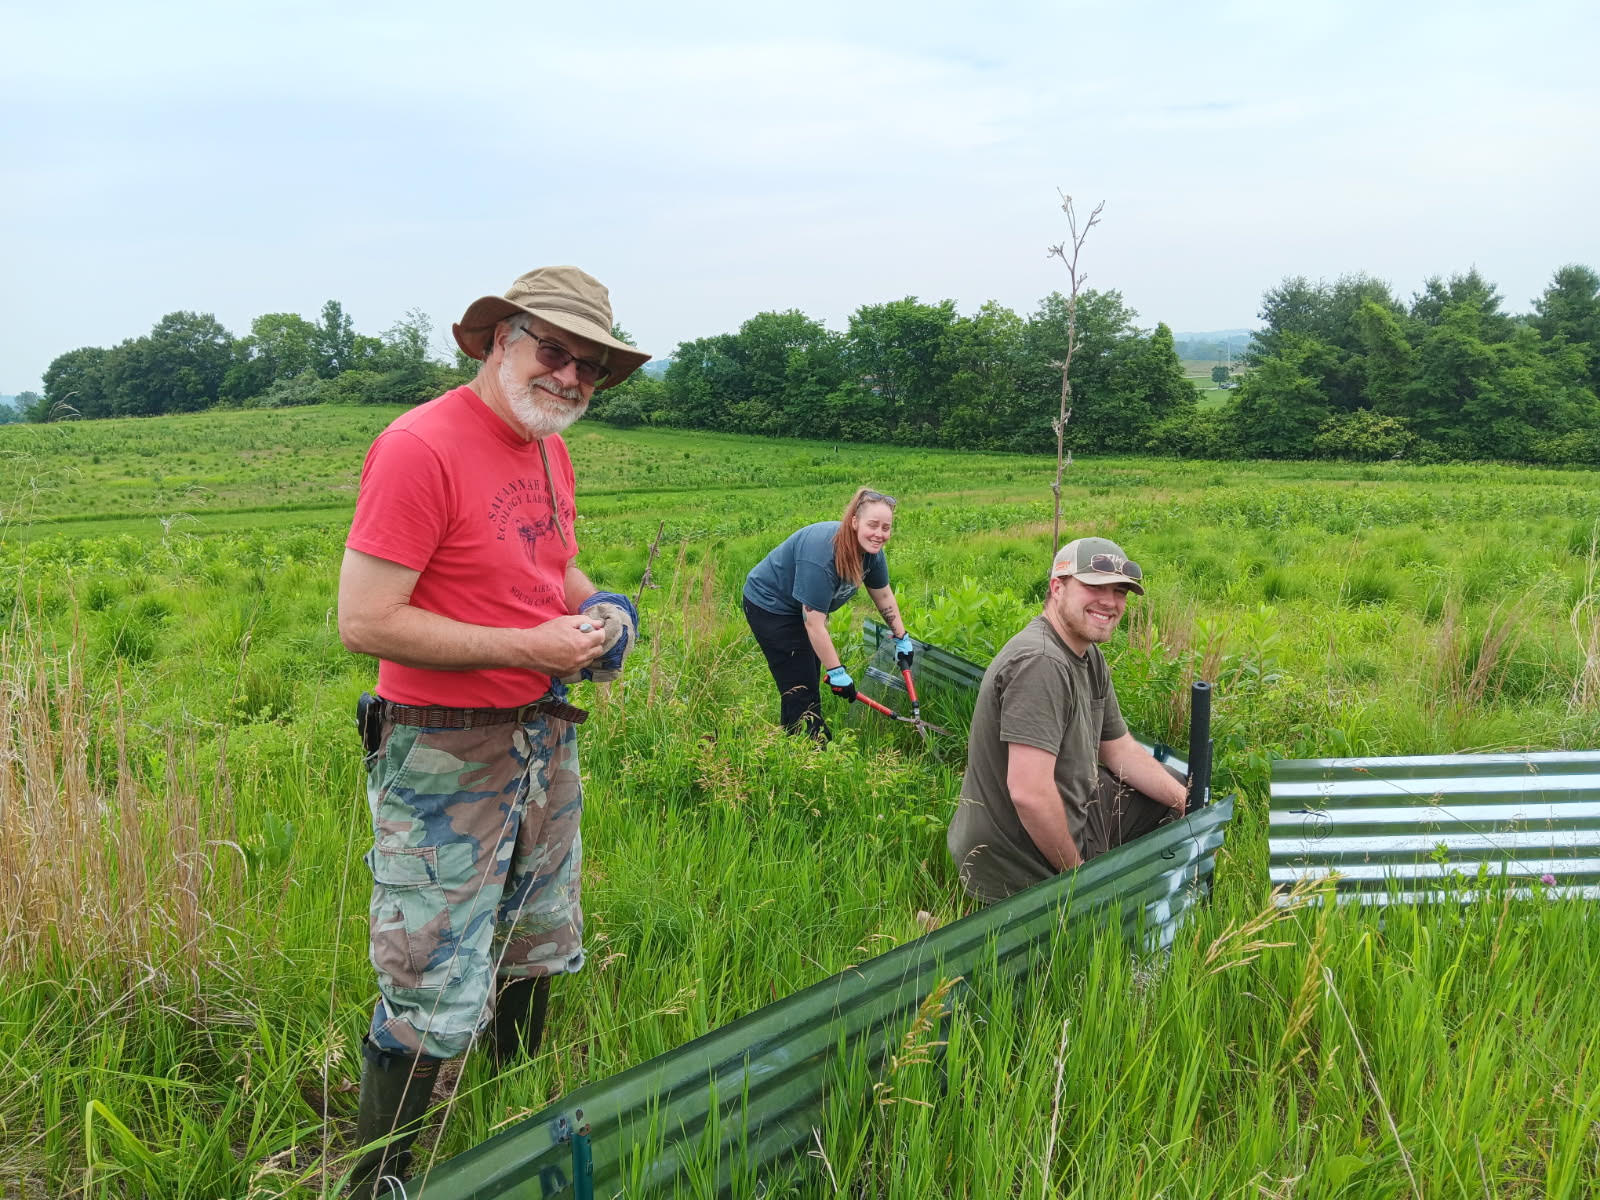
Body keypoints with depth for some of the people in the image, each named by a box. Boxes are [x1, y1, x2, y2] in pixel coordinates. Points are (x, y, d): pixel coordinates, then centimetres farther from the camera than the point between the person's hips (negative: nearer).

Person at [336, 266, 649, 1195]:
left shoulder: (550, 451, 8)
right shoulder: (421, 448, -19)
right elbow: (365, 622, -23)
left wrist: (598, 609, 1)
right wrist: (530, 647, -21)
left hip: (546, 741, 9)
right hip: (446, 757, -9)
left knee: (538, 956, 22)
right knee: (434, 1003, -3)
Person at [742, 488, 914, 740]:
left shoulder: (870, 549, -12)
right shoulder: (823, 553, -38)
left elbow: (883, 595, 6)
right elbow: (814, 623, -35)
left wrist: (902, 638, 8)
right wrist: (837, 672, -30)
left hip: (800, 606, 9)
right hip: (770, 605, -9)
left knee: (810, 680, 16)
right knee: (799, 689, -12)